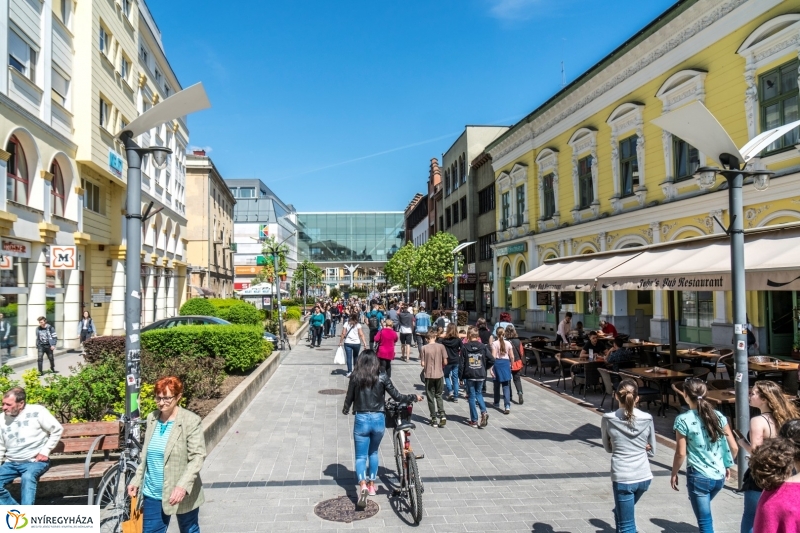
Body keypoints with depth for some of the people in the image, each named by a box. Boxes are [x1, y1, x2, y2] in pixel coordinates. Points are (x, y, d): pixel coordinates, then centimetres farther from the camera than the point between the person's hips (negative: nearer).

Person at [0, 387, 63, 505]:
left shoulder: (36, 411, -8)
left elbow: (57, 430, -3)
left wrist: (45, 451, -9)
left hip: (35, 461, -5)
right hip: (11, 463, 5)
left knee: (28, 477, -36)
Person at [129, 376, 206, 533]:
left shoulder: (191, 421, -16)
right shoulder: (152, 418, 3)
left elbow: (198, 456, -18)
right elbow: (145, 455, 14)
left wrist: (183, 486, -27)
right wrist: (137, 480, 11)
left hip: (181, 493, -5)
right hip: (153, 493, 5)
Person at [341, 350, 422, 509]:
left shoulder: (355, 377, -5)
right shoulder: (382, 377, -5)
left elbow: (349, 398, 3)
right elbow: (397, 397, -3)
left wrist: (345, 410, 25)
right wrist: (415, 397, 12)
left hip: (361, 419, -2)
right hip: (378, 419, 2)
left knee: (361, 456, 5)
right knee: (373, 452, 24)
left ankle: (362, 485, -17)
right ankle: (371, 485, 29)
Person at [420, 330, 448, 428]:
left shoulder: (424, 348, -7)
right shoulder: (441, 346, -5)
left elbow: (422, 363, -6)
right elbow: (445, 362, -4)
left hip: (429, 375, -1)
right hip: (439, 374, 1)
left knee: (430, 397, 8)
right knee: (439, 395, 17)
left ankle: (434, 419, 10)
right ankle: (442, 414, -1)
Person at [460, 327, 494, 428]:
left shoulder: (465, 347, -7)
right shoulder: (483, 347, -3)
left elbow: (462, 363, -6)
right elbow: (492, 360, -6)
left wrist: (461, 377, 1)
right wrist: (485, 368, 11)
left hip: (469, 375, -2)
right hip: (481, 375, 2)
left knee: (471, 397, 8)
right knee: (478, 394, 21)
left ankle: (474, 420, 10)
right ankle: (484, 412, -2)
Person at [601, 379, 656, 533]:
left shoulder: (608, 419, -9)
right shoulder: (647, 419, -3)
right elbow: (652, 451, 7)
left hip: (622, 478, -4)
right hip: (644, 477, 4)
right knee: (621, 511, 29)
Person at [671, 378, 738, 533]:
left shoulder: (683, 420, -14)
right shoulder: (718, 416, -1)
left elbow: (681, 453, -12)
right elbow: (734, 448, 3)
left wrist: (674, 474, 3)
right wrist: (727, 466, 20)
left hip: (698, 477, -6)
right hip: (719, 476, 6)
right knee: (703, 511, 30)